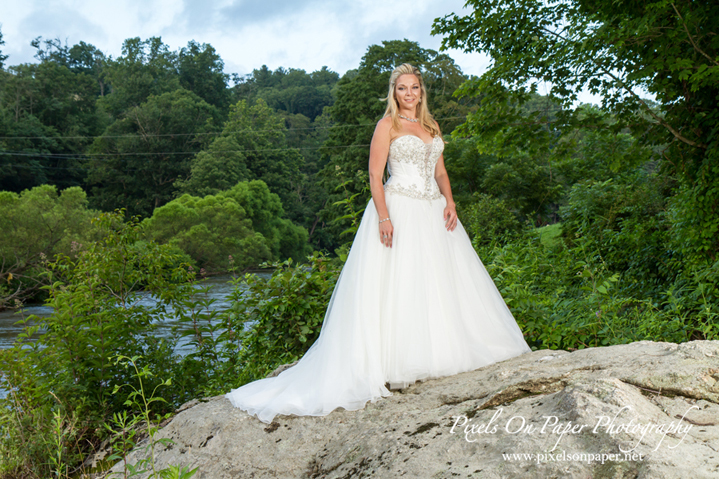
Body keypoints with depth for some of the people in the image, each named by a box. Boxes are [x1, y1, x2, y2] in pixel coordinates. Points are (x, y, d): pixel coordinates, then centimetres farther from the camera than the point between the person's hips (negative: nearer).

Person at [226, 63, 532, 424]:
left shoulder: (432, 127, 18)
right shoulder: (388, 124, 0)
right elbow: (375, 174, -7)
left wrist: (449, 203, 2)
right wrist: (383, 216, -19)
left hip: (432, 213, 6)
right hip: (399, 211, -6)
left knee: (440, 283, 8)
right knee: (397, 287, -8)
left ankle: (446, 352, 21)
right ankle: (397, 365, -3)